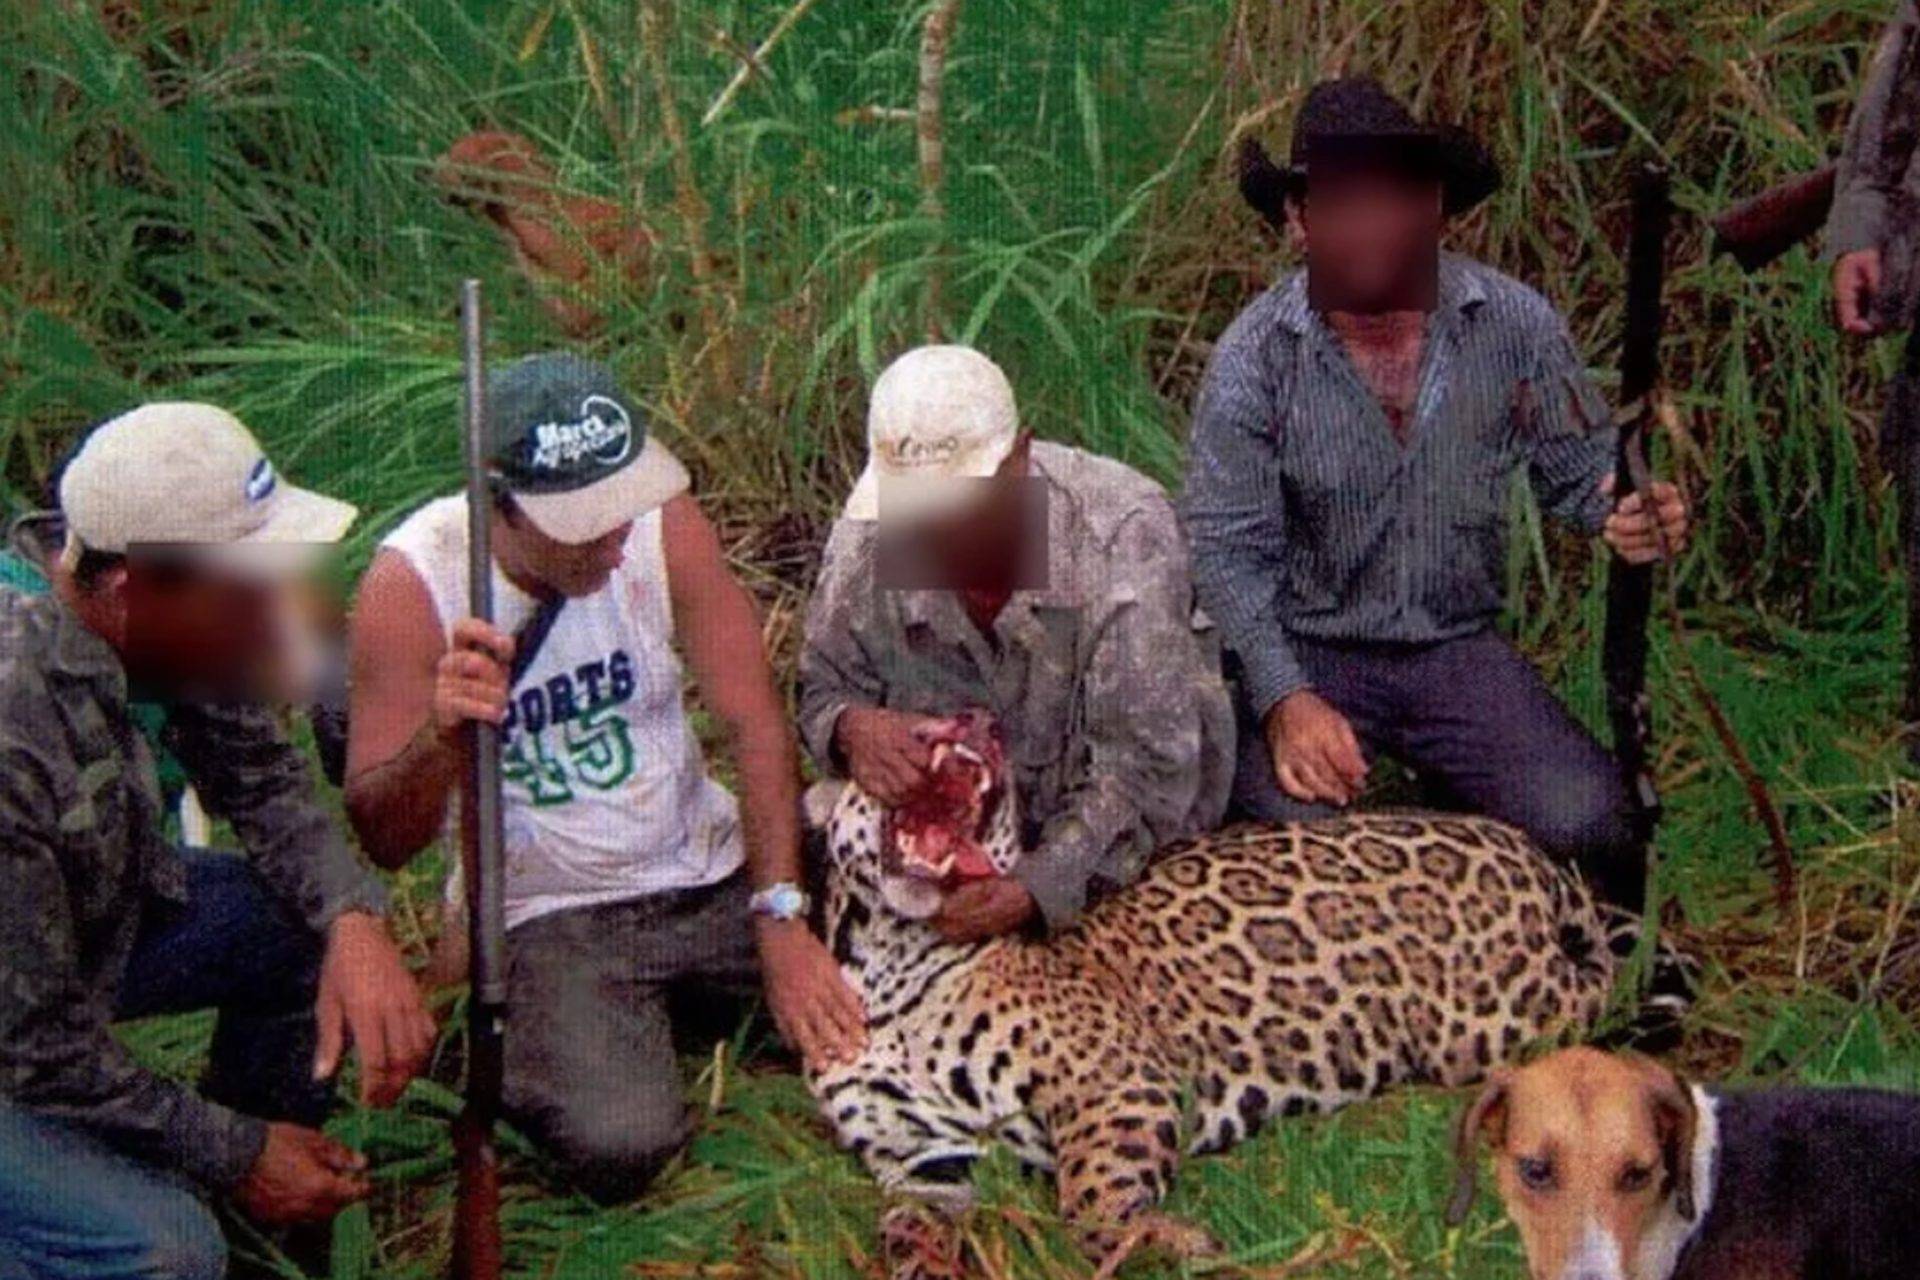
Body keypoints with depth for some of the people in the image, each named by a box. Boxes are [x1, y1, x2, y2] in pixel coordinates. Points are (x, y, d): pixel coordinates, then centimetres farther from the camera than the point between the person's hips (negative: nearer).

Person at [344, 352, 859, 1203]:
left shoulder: (662, 524, -11)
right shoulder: (410, 588, -19)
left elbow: (755, 725, -9)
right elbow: (383, 841, -17)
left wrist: (781, 921, -17)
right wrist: (442, 733, -39)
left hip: (710, 874, 4)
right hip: (547, 919, -4)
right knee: (618, 1146, -27)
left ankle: (681, 1006, 14)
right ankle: (509, 1054, 7)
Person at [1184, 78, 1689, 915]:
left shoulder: (1517, 326, -5)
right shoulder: (1254, 356, -11)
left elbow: (1580, 472, 5)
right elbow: (1227, 547, -11)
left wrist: (1630, 512, -21)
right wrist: (1284, 700, -25)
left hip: (1458, 652, 2)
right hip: (1304, 652, -2)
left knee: (1591, 824, -20)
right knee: (1297, 826, -32)